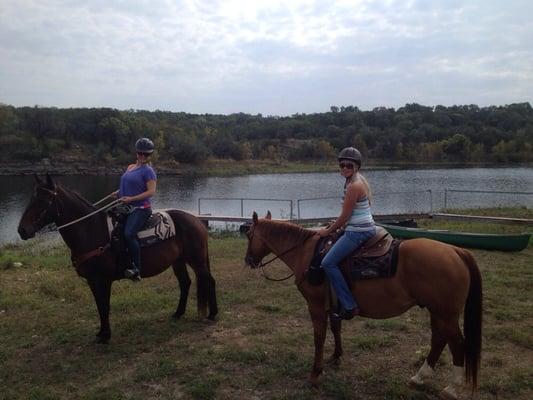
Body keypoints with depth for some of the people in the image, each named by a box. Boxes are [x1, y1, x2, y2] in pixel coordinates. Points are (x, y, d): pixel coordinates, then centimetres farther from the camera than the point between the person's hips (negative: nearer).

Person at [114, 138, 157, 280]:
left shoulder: (148, 171, -6)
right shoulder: (130, 168, 19)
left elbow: (151, 192, -14)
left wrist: (131, 198, -19)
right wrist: (119, 192, 11)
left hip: (141, 208, -9)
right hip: (126, 207, 9)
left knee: (128, 234, -28)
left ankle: (136, 269, -21)